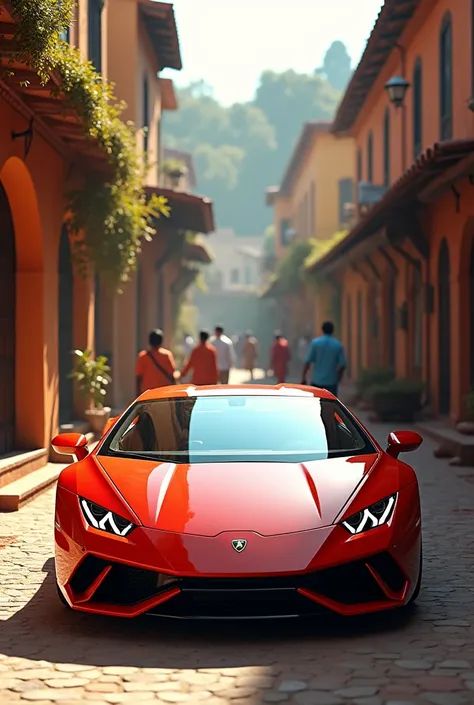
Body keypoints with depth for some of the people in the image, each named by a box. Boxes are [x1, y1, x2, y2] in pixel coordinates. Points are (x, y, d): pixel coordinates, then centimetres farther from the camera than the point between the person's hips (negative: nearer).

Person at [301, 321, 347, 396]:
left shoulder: (315, 343, -3)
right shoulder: (338, 345, 0)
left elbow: (307, 362, -7)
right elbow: (342, 365, -1)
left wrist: (303, 378, 0)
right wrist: (338, 380, 13)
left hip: (317, 381, 0)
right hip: (331, 382, 0)